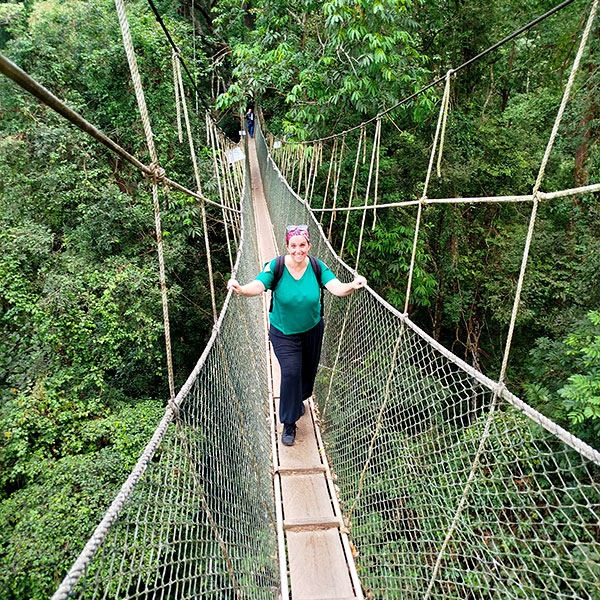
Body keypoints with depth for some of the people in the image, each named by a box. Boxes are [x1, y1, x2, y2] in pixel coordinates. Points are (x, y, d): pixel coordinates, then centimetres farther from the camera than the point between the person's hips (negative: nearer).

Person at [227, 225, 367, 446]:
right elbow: (257, 286, -35)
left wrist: (352, 286, -51)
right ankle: (289, 424, 8)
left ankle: (298, 400, 52)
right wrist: (241, 289, -57)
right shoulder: (276, 267, -19)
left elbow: (336, 288, -28)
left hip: (312, 330, 3)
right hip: (283, 333, -3)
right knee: (290, 372, -13)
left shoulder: (317, 267, -15)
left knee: (308, 370, 18)